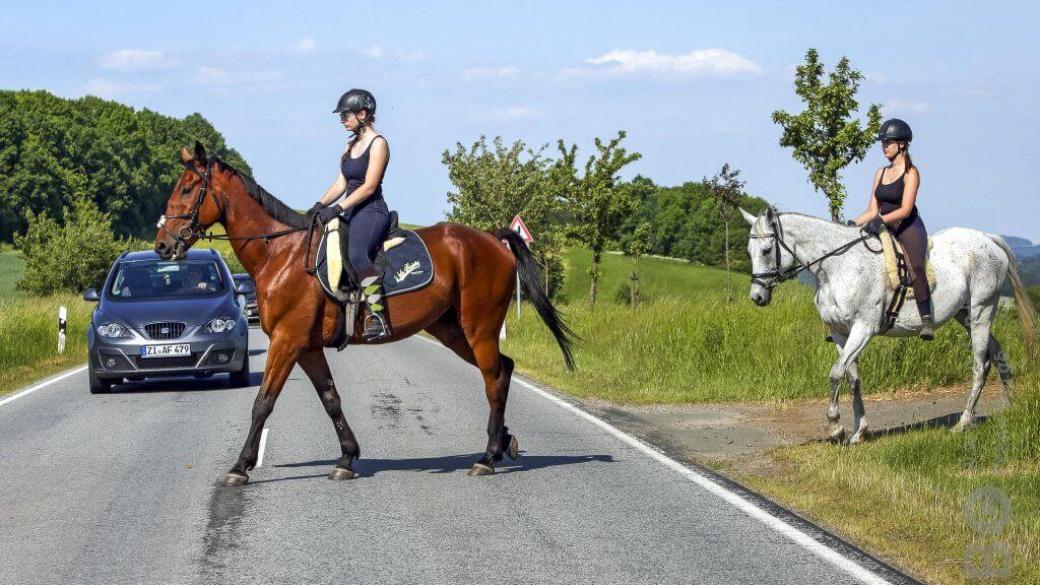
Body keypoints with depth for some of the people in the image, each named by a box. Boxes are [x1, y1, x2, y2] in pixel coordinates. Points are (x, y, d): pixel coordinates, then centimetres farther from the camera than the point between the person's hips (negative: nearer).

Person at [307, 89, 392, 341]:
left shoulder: (378, 144, -7)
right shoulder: (351, 145, 19)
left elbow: (369, 186, -15)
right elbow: (341, 183, 17)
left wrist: (337, 208, -20)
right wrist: (320, 205, 2)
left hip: (371, 211, -10)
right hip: (351, 212, 10)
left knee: (356, 254, -34)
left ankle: (377, 315, -40)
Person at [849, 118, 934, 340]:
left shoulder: (911, 173, -5)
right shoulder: (880, 173, 16)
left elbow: (905, 209, -16)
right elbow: (872, 210, 14)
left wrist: (882, 220, -30)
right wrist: (853, 223, -2)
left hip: (909, 228, -8)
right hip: (886, 230, 8)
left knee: (915, 265, -34)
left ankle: (926, 319, -38)